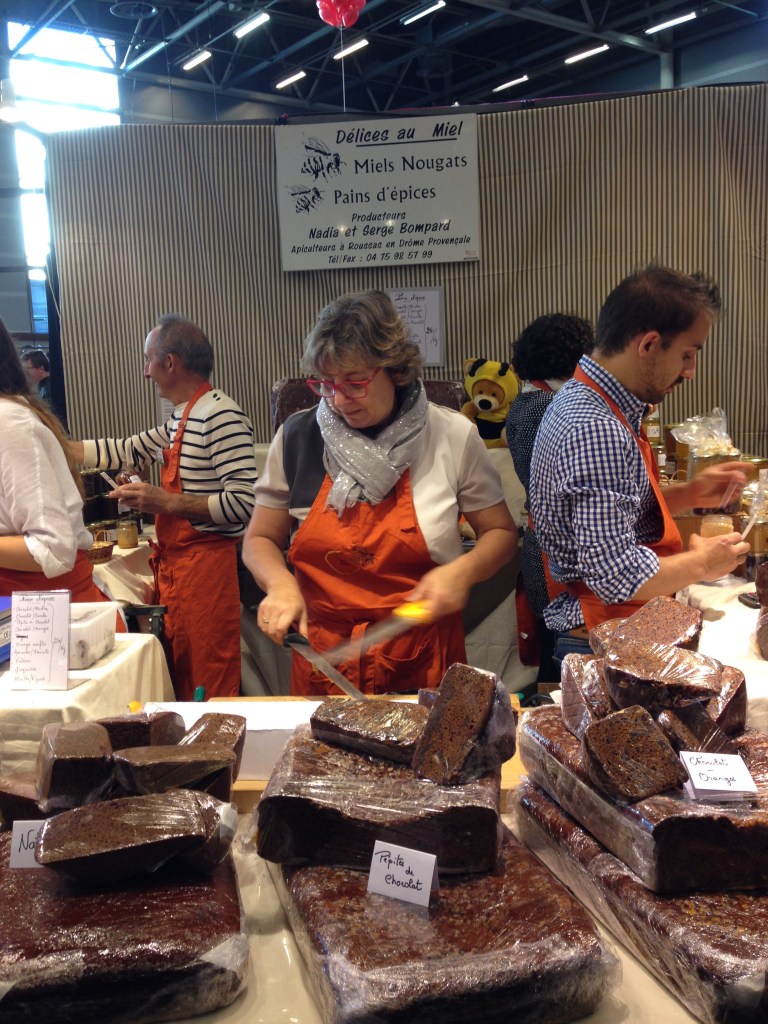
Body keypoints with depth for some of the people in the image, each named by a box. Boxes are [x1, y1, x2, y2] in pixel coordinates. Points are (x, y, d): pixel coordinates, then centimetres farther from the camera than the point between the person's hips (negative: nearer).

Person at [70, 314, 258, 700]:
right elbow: (127, 451, 26)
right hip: (175, 564, 10)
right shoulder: (179, 419, 14)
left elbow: (242, 503, -23)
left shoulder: (221, 416, -17)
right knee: (182, 681, 18)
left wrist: (167, 502, -20)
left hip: (207, 565, -9)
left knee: (210, 689, -1)